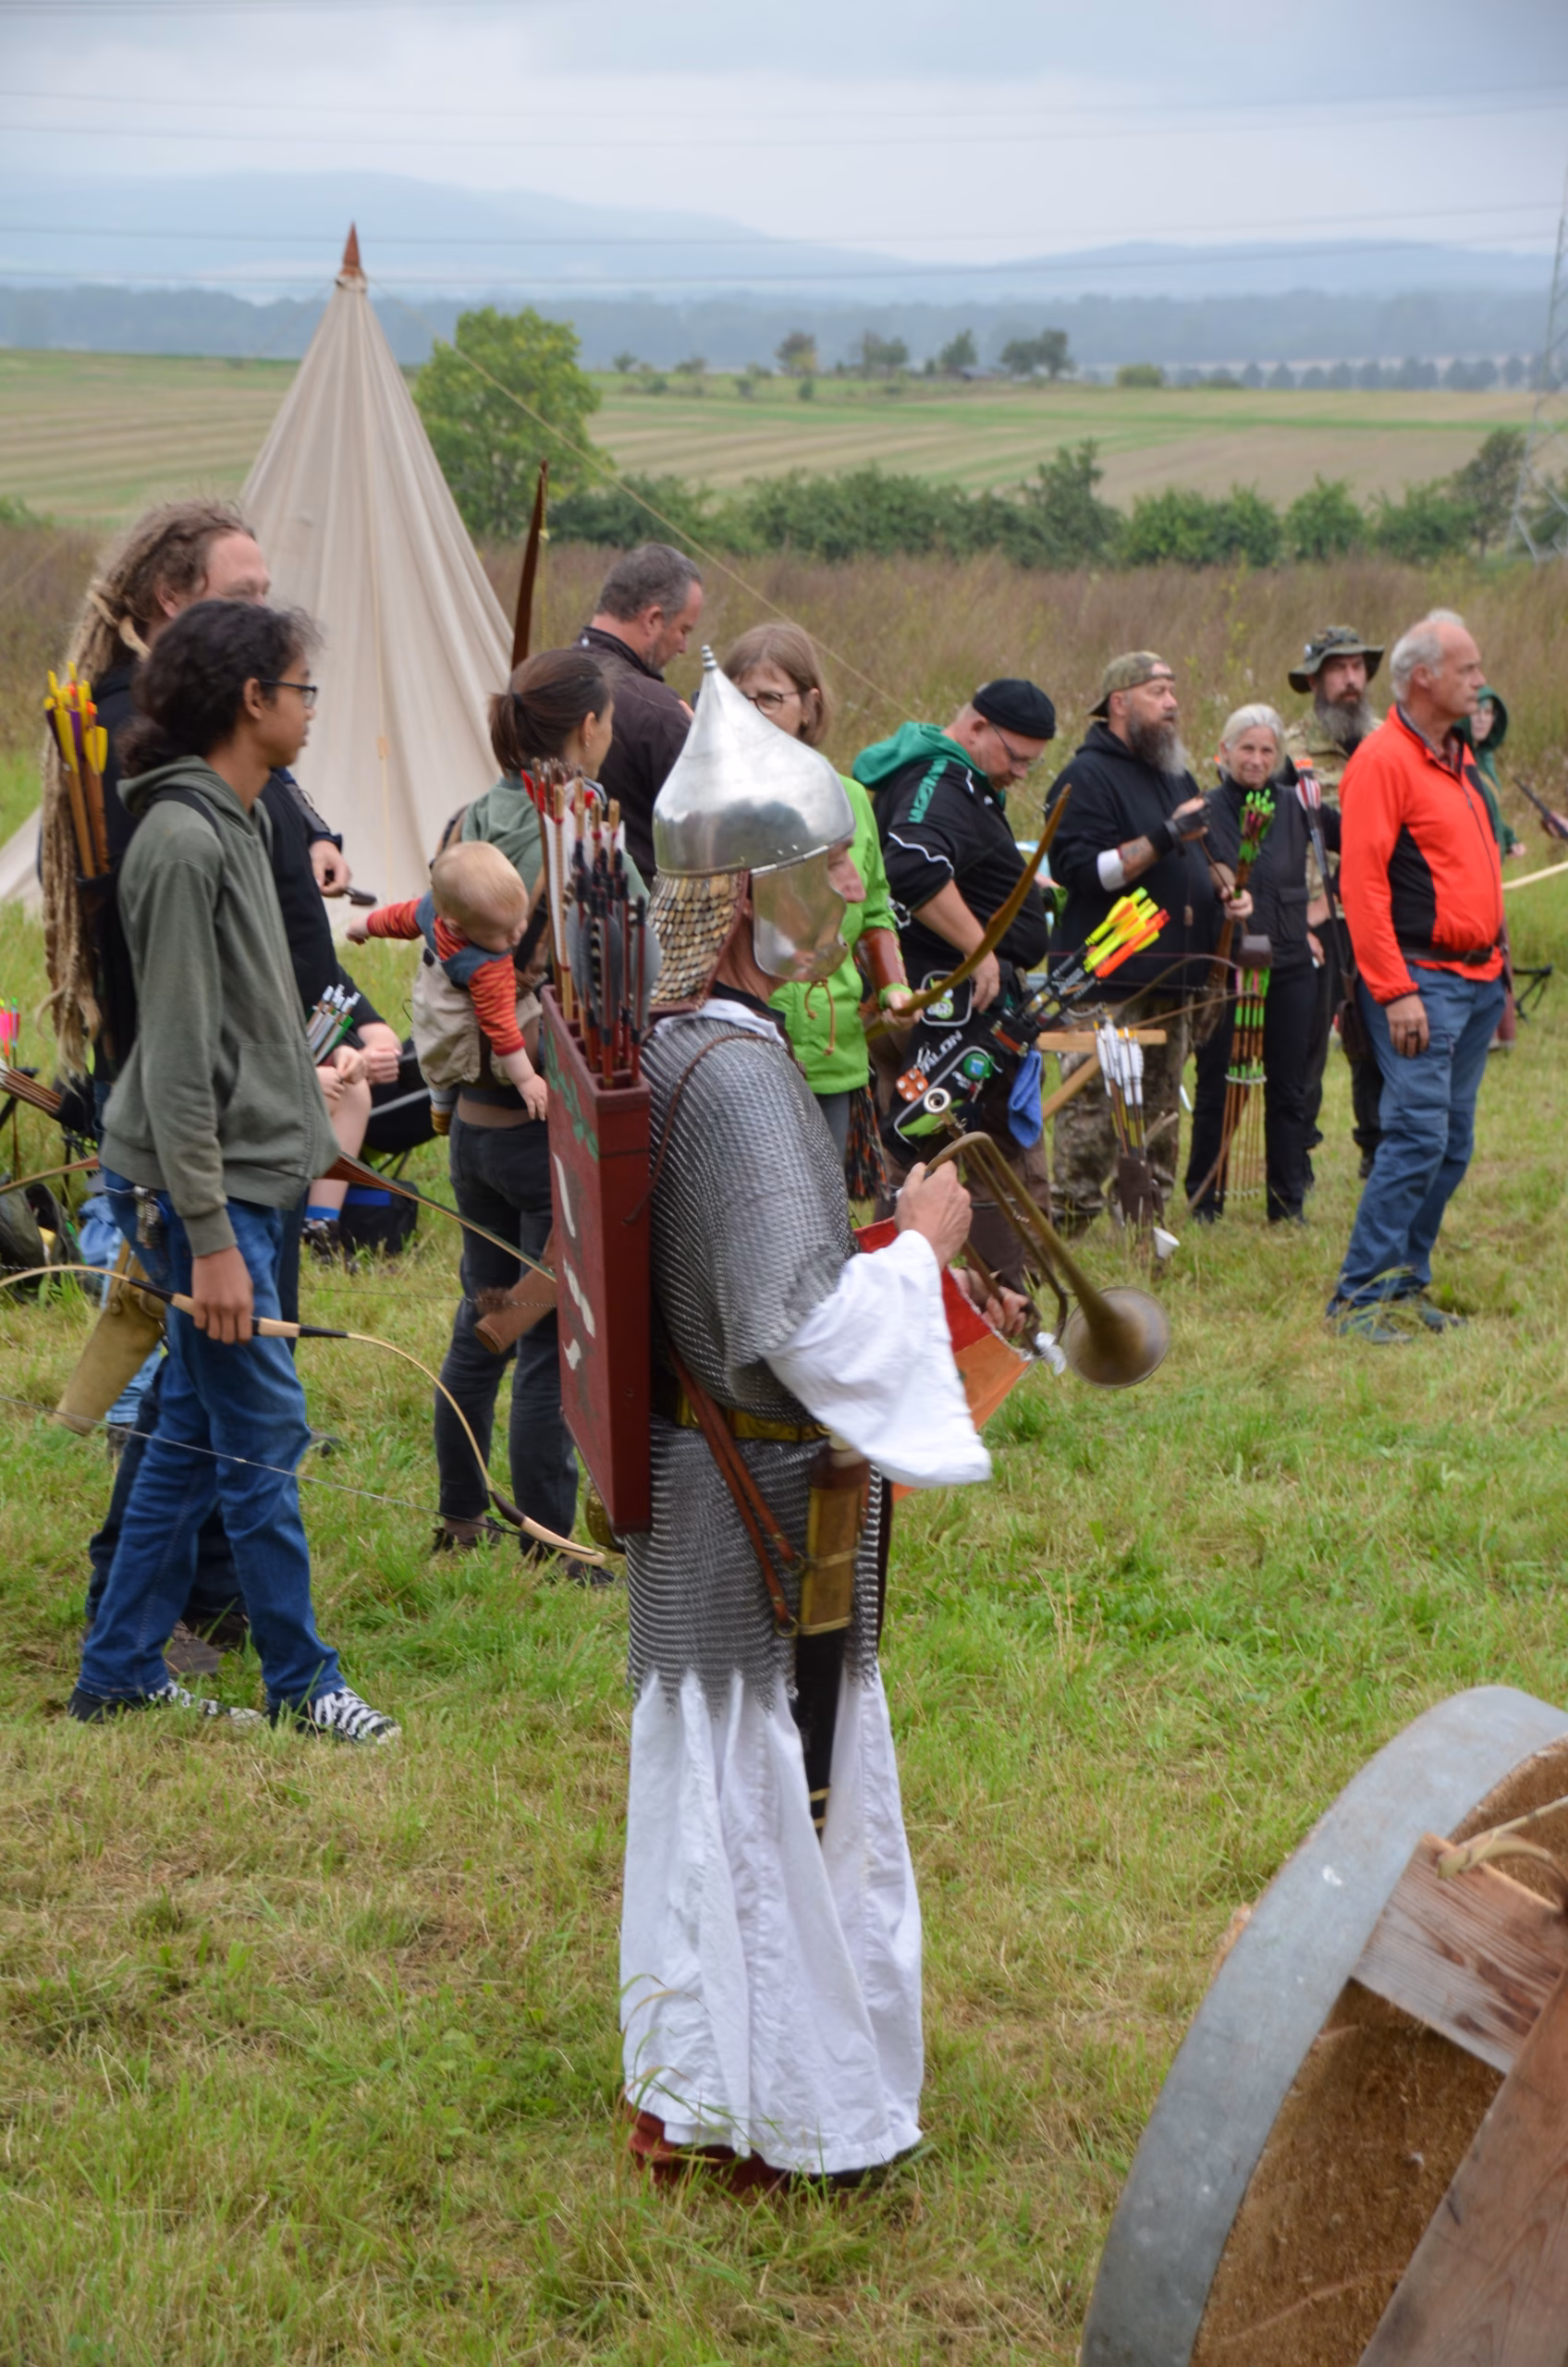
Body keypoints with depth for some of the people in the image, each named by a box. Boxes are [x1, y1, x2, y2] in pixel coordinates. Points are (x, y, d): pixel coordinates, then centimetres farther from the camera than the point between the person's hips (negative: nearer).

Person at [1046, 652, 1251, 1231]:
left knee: (1160, 1114, 10)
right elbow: (1081, 869, -18)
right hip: (1107, 982, -9)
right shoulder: (1087, 777, -7)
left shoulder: (1176, 777, 22)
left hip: (1171, 981, 9)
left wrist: (1224, 895, 12)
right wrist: (1164, 838, -21)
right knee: (1094, 1113, -12)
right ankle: (1067, 1226, -9)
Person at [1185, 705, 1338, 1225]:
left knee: (1289, 1091, 7)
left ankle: (1287, 1204, 17)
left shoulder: (1295, 806, 5)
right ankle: (1203, 1202, 15)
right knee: (1216, 1090, 4)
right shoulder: (1204, 811, -5)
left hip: (1289, 968, 3)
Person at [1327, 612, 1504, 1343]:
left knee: (1452, 1145, 9)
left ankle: (1408, 1282, 17)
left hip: (1476, 979, 9)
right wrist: (1394, 992, -20)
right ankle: (1359, 1295, -8)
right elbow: (1361, 883, -16)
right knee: (1418, 1133, -13)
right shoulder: (1384, 759, -11)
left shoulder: (1458, 757, 17)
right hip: (1420, 980, -9)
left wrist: (1494, 968, 17)